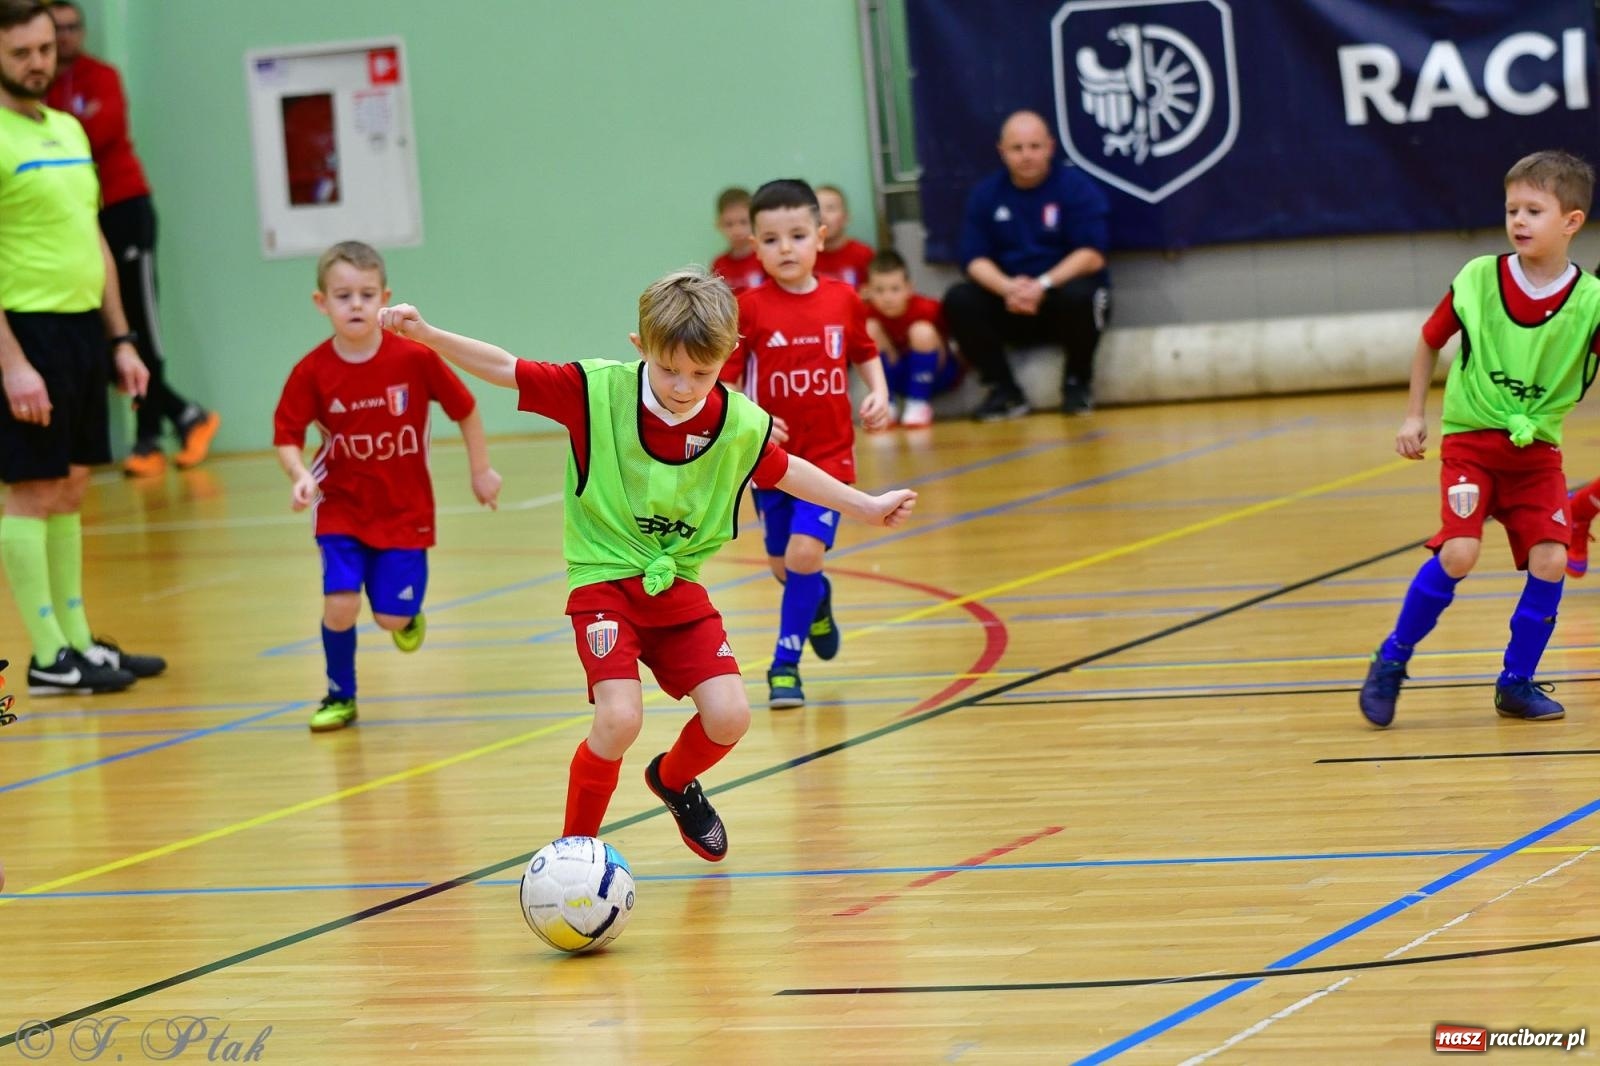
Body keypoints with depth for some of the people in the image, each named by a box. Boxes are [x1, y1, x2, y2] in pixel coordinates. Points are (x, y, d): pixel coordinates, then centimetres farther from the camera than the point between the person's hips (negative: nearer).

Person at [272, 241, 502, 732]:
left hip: (404, 509, 0)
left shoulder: (415, 357, -16)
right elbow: (287, 434, -5)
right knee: (341, 603, -15)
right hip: (342, 509, 0)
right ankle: (340, 697, 10)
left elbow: (464, 408, -3)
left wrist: (482, 470, 3)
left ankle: (408, 615, 37)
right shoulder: (313, 371, -14)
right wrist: (300, 476, -24)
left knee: (392, 616, -2)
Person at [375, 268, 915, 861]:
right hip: (604, 581, -3)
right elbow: (505, 369, -11)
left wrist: (866, 507, 19)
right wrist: (426, 336, -22)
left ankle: (674, 780, 29)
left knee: (729, 715, -8)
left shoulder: (739, 424, -8)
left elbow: (784, 471, 12)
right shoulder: (597, 391, -16)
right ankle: (575, 847, 2)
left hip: (677, 586, 4)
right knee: (620, 718, -22)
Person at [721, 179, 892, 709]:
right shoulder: (749, 310, -10)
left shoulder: (843, 299, -3)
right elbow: (721, 383, -9)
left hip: (828, 455, 0)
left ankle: (785, 664, -2)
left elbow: (865, 353, 14)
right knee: (784, 564, 13)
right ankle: (817, 603, 49)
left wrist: (879, 394, -4)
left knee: (805, 553, -15)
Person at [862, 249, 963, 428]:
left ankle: (919, 405, -17)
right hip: (901, 376, 3)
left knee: (922, 331, -31)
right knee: (870, 327, -19)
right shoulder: (872, 312, -16)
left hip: (937, 371, -3)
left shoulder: (926, 309, -25)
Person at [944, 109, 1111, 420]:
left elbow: (1092, 254, -14)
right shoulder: (985, 194, 5)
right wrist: (1008, 288, -24)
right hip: (1011, 309, 3)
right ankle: (1003, 391, -12)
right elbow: (975, 259, -2)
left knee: (1079, 294, -36)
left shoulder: (1076, 186, -5)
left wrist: (1043, 285, -28)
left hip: (1061, 293, -3)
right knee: (959, 299, -23)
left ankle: (1078, 382, -9)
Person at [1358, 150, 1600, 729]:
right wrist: (1414, 415, 6)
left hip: (1537, 448, 1)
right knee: (1458, 553, -19)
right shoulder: (1477, 280, -8)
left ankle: (1517, 681, 8)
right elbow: (1429, 341, 8)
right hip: (1471, 439, -1)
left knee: (1549, 559, -12)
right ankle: (1392, 660, 1)